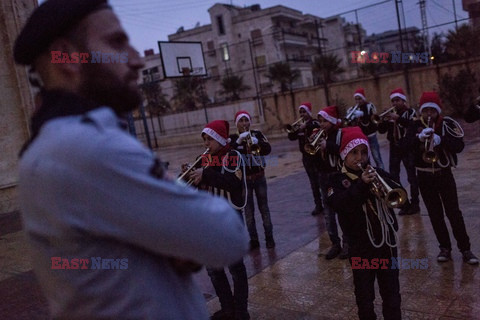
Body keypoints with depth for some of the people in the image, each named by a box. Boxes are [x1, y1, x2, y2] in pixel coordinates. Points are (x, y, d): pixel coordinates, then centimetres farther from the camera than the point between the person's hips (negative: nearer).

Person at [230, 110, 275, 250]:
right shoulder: (233, 138, -3)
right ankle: (253, 240, 16)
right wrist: (238, 140, -29)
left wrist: (256, 141, -32)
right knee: (248, 211, 6)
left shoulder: (257, 134, -2)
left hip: (259, 177, 0)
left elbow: (268, 149, -14)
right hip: (243, 179, 0)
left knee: (264, 208, 9)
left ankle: (269, 237, 20)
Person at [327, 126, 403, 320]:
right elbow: (340, 205, -24)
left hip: (387, 241, 3)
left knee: (392, 293, 15)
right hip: (360, 246, -3)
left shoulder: (377, 174, 4)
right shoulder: (338, 180, -6)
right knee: (364, 295, 12)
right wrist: (362, 185, -32)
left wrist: (381, 181, -25)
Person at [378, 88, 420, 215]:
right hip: (394, 148, 5)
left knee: (412, 177, 2)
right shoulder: (390, 114, 9)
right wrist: (383, 121, -15)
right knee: (393, 177, 3)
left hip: (407, 148, -5)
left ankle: (415, 204, 13)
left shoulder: (410, 112, -3)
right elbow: (382, 130, 4)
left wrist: (398, 118, -30)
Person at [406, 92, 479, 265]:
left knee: (453, 212, -1)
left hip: (443, 173, -2)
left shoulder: (447, 124, -6)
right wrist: (420, 137, -40)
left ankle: (465, 248, 10)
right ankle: (445, 247, 21)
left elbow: (459, 145, -17)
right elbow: (409, 145, -20)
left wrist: (441, 140, -34)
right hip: (424, 176, 2)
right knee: (435, 214, 9)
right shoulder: (415, 126, -2)